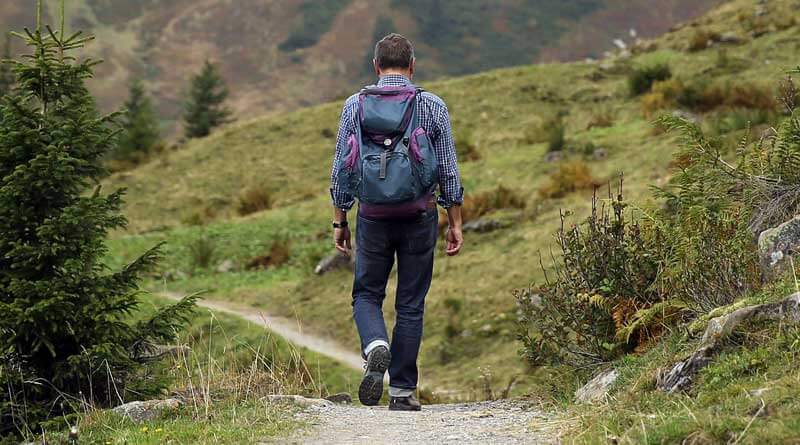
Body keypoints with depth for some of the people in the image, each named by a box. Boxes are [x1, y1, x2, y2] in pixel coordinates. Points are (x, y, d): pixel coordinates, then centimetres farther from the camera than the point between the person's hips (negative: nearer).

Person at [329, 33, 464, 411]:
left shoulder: (355, 106, 0)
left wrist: (339, 221, 10)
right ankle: (402, 391, 8)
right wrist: (455, 223, 7)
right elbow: (448, 170, 0)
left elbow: (341, 169, 2)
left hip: (372, 216, 0)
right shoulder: (433, 107, -1)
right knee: (411, 305, 8)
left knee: (367, 295, 15)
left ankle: (376, 346, -16)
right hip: (420, 216, 0)